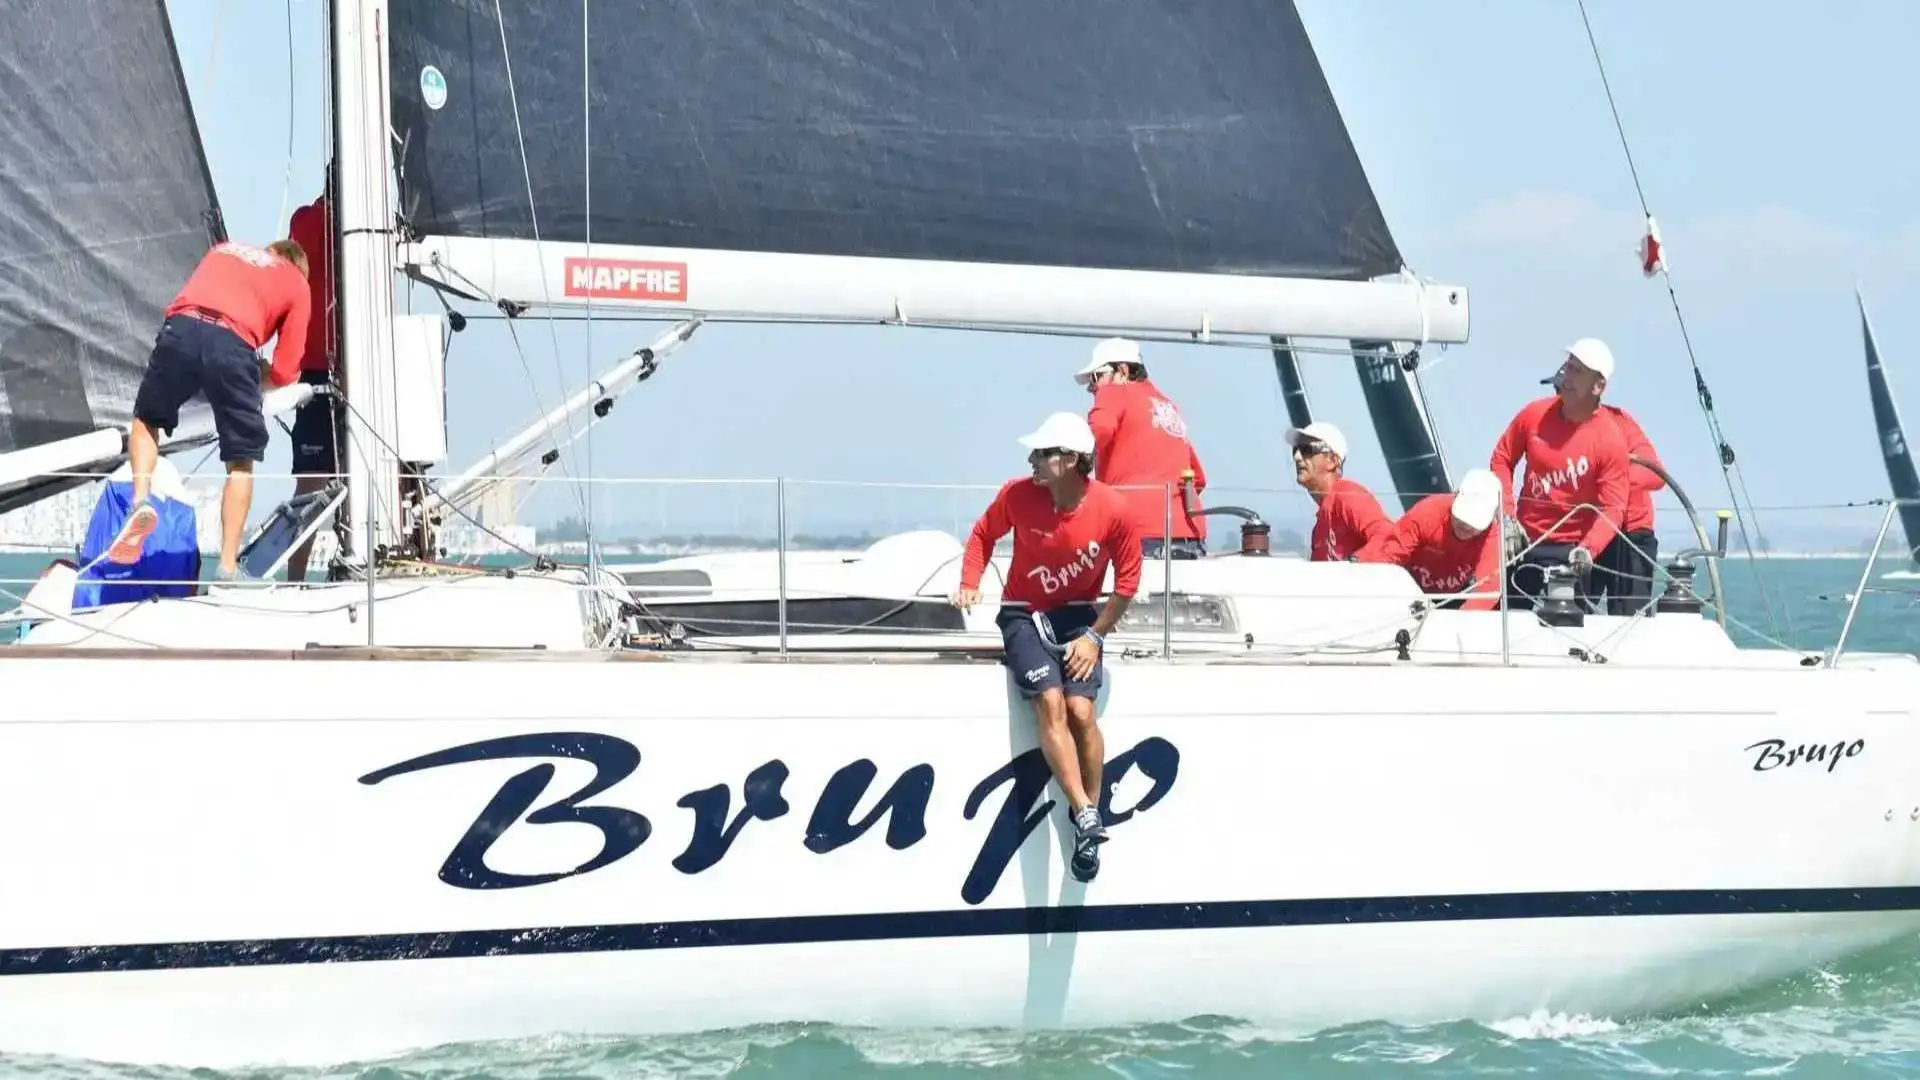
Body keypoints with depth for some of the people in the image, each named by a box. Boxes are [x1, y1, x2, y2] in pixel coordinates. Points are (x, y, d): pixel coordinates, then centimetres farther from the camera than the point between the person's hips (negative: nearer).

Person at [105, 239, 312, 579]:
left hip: (182, 326, 2)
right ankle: (228, 569, 6)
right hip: (234, 345, -2)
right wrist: (254, 378, 39)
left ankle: (141, 501, 3)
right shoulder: (297, 283, 23)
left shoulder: (225, 250, 33)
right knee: (241, 462, 11)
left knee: (146, 420, 27)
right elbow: (284, 372, 17)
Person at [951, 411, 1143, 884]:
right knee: (1050, 702, -23)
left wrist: (1095, 635, -5)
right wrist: (969, 586, -3)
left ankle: (1091, 822, -4)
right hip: (1023, 614, 0)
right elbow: (983, 534, 10)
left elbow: (1127, 580, -2)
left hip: (1078, 616, 0)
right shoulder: (1018, 494, -12)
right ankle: (1085, 817, -28)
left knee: (1080, 710, -19)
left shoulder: (1114, 509, -14)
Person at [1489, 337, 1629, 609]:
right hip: (1523, 541, 4)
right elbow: (1502, 459, 8)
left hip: (1570, 553, -4)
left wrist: (1588, 549, -33)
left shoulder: (1611, 441, -15)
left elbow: (1613, 509, -17)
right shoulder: (1534, 415, -4)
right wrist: (1507, 514, -4)